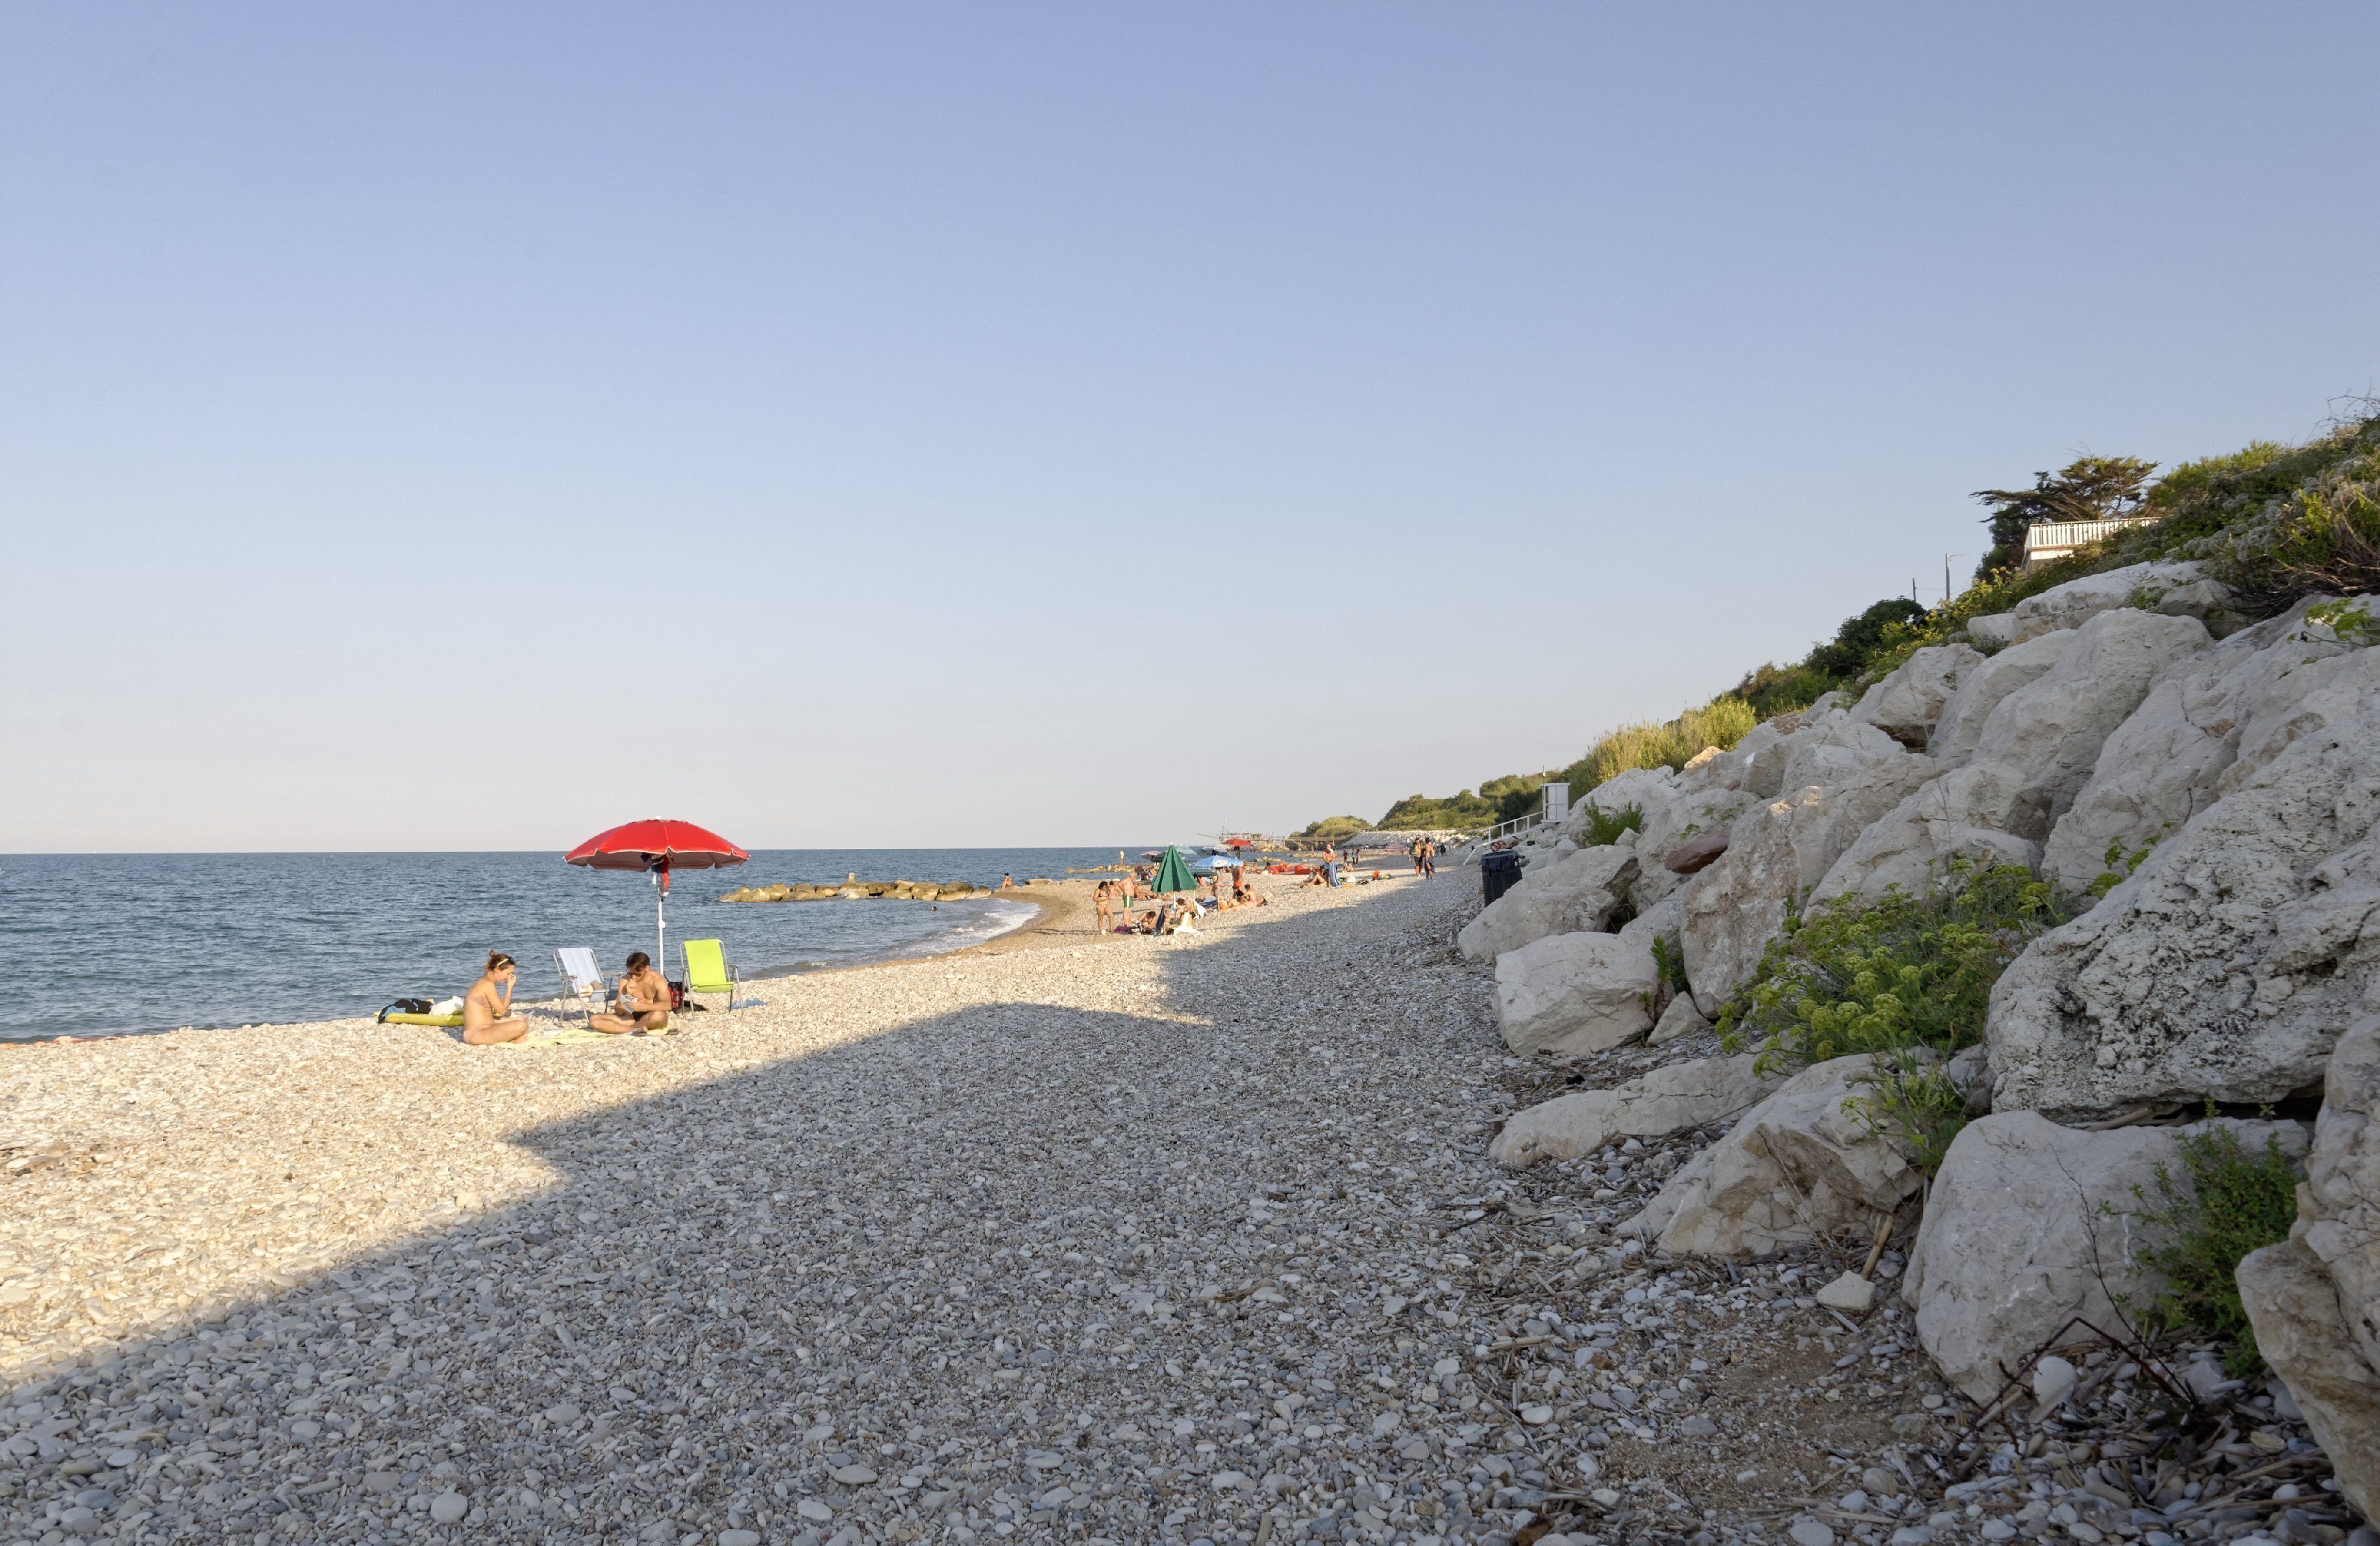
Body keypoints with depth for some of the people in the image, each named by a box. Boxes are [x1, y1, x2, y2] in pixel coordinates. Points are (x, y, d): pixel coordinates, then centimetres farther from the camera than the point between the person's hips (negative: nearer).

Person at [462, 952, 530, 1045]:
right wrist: (510, 987, -7)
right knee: (521, 1026, -27)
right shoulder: (488, 984, -16)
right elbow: (502, 1010, -13)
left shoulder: (484, 982, 15)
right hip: (476, 1035, -11)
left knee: (521, 1019, 27)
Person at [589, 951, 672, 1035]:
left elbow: (667, 1005, -24)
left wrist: (644, 1006, -37)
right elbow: (619, 1012, -3)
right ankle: (636, 1029, -29)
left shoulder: (657, 980, -9)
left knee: (658, 1015, -42)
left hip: (653, 1021, -3)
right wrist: (626, 994, -20)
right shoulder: (625, 981, 0)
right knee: (594, 1020, -15)